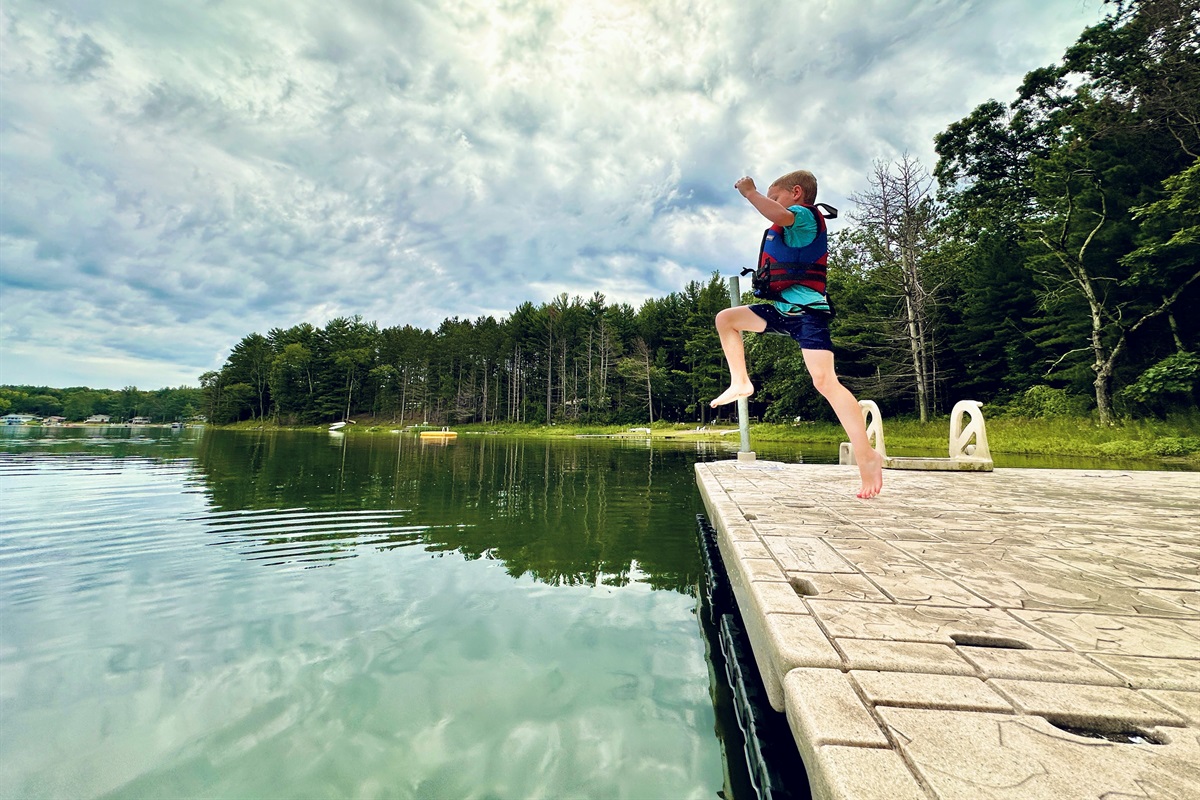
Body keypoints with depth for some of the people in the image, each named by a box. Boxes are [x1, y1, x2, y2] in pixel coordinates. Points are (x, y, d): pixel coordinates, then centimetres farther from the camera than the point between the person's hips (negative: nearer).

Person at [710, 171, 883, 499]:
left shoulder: (806, 214, -6)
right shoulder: (788, 228, 23)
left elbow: (779, 216, -28)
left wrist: (750, 192, -14)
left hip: (808, 310, -10)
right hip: (783, 309, 10)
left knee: (825, 380, -22)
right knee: (725, 318, 8)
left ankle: (866, 456, -19)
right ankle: (740, 383, 8)